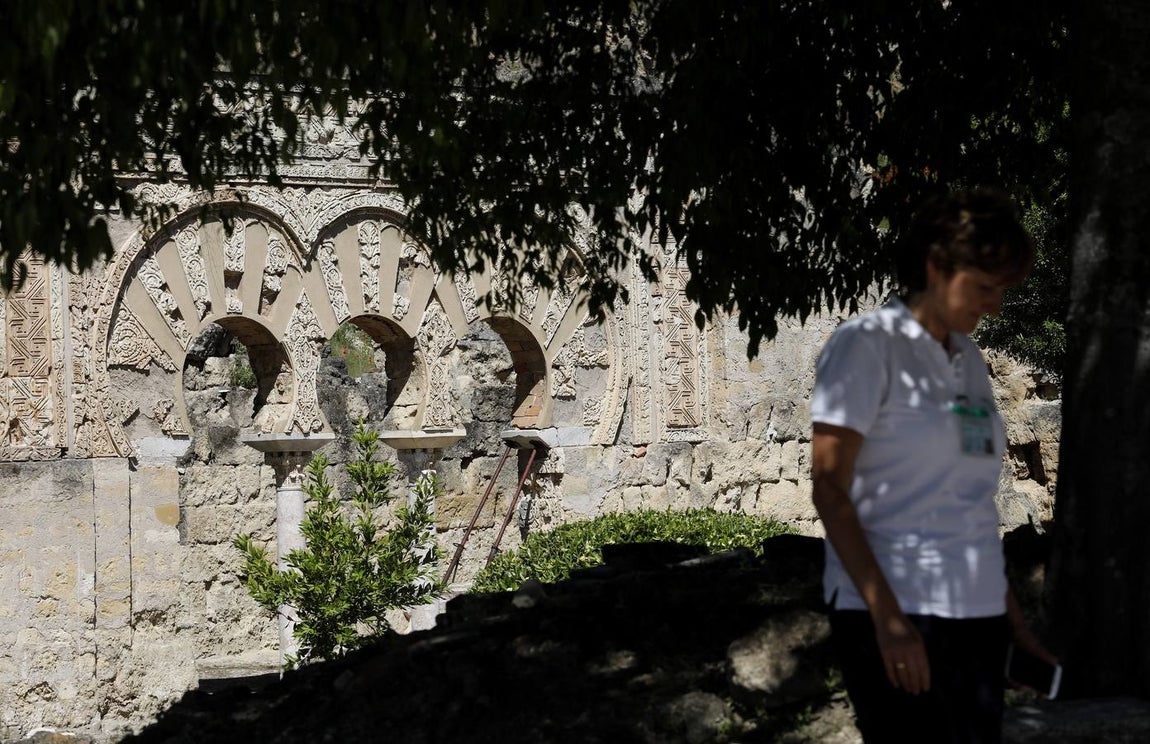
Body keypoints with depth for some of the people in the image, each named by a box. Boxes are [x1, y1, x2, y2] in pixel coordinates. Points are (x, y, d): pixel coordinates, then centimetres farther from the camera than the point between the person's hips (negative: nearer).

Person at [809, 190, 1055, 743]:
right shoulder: (867, 345, -5)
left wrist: (1012, 616, 16)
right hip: (895, 616, -7)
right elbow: (829, 489, -10)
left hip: (977, 614, 7)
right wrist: (887, 617, -17)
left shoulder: (969, 360, 16)